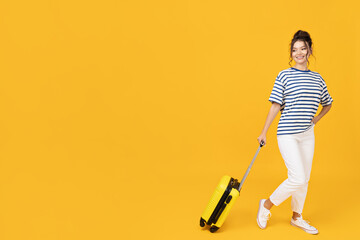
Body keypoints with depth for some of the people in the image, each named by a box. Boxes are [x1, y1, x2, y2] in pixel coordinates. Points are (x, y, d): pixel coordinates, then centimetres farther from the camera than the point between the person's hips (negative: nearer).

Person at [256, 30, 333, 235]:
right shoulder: (284, 76, -5)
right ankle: (267, 205, 9)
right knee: (297, 178, -12)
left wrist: (316, 119, 7)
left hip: (307, 135, 5)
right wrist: (264, 133, -5)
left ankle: (297, 217, 28)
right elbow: (276, 106, -5)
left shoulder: (317, 78, 8)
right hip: (287, 134, -5)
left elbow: (328, 104, 23)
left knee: (304, 179, 11)